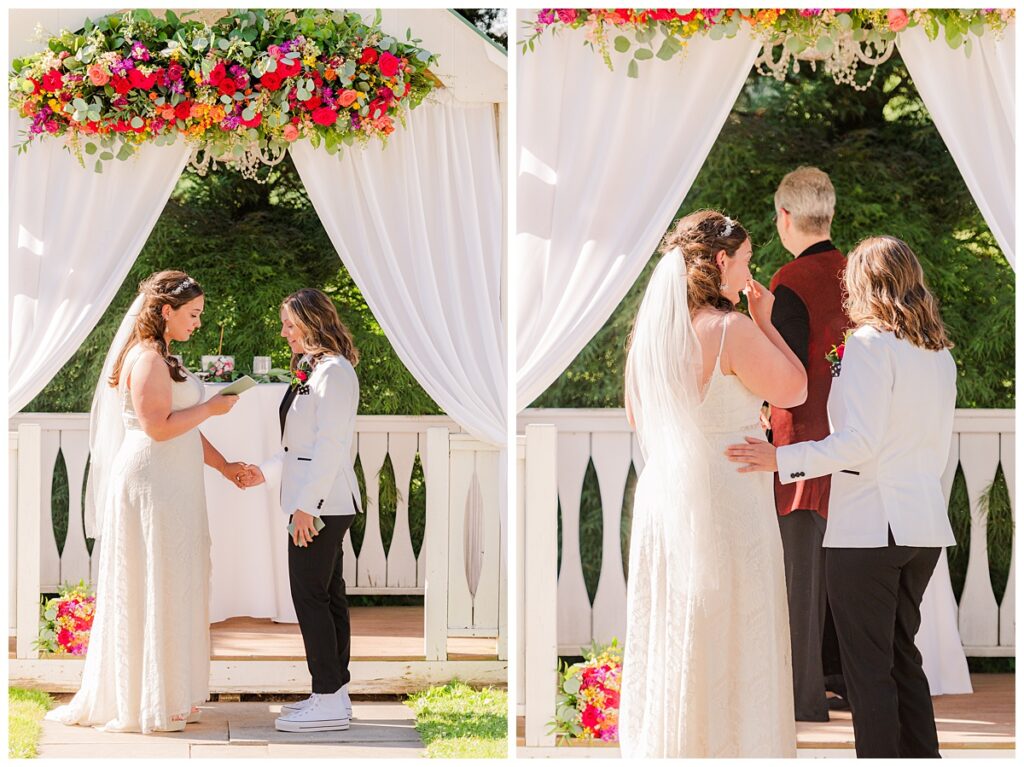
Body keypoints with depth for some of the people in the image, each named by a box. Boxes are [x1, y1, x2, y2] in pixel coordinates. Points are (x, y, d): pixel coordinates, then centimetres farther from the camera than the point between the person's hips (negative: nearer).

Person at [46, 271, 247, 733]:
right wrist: (210, 407, -12)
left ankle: (167, 697, 17)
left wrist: (224, 466, 15)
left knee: (170, 590, 12)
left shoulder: (163, 360, 18)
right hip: (150, 487, -10)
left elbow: (184, 429, 20)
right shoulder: (147, 359, -14)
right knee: (151, 591, -5)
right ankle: (145, 705, 1)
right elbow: (159, 426, -22)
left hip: (171, 490, 10)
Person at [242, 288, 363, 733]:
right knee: (328, 596, 11)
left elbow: (329, 445, -20)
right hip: (321, 503, 10)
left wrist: (306, 504, -22)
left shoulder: (334, 371, -14)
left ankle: (329, 701, -7)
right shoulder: (315, 370, 17)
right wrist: (267, 472, 21)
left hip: (320, 502, -10)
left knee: (310, 596, -9)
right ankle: (335, 693, 15)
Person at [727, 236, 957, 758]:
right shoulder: (939, 352, 11)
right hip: (925, 525, 8)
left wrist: (781, 459, -23)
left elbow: (860, 441, -20)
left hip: (868, 530, -8)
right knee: (902, 656, 16)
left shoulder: (869, 344, -12)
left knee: (868, 666, -2)